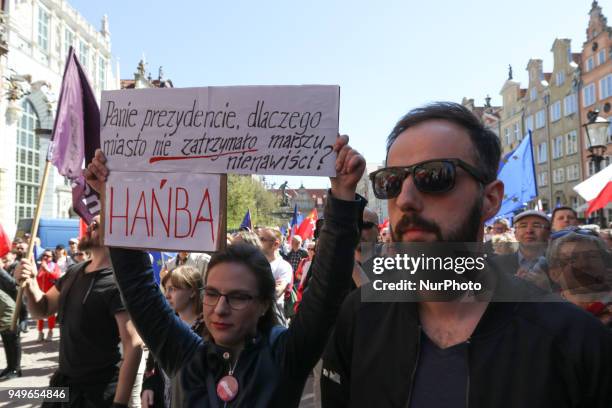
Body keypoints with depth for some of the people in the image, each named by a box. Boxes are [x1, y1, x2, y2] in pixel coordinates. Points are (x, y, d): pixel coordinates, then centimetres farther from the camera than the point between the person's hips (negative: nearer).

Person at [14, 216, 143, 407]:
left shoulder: (118, 284, -22)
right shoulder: (74, 272, 2)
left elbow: (134, 346, -25)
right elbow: (42, 310, 15)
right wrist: (30, 284, -5)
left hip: (98, 392, -7)